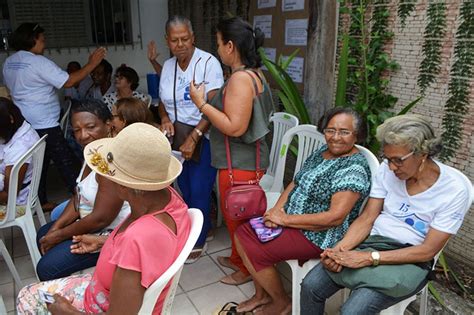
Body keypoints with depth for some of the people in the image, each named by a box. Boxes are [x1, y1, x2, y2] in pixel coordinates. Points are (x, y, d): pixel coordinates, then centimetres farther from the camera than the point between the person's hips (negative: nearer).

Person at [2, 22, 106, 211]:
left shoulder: (8, 63, 11)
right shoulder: (38, 62, -15)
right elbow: (68, 82, -21)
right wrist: (92, 64, -15)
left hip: (23, 124, 9)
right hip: (45, 126, -8)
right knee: (66, 163, 0)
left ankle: (39, 202, 24)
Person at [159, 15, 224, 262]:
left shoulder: (208, 62, -13)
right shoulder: (167, 66, 7)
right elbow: (163, 102, 16)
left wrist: (193, 138, -24)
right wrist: (165, 119, -6)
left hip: (204, 137, -6)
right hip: (178, 138, 6)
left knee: (198, 191, -2)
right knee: (185, 190, 12)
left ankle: (198, 241, 18)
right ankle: (204, 228, 34)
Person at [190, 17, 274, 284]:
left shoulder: (240, 78, -23)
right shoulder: (253, 73, 9)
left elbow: (235, 127, -28)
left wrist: (201, 103, -20)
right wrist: (209, 101, 15)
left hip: (240, 163, -10)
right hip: (245, 159, 10)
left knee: (237, 217, 8)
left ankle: (246, 269, 29)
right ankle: (238, 258, 43)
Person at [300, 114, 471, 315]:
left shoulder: (454, 191, -15)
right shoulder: (387, 170, -3)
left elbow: (427, 251, -15)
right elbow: (366, 219, -1)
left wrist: (369, 258, -24)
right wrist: (340, 248, -19)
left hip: (410, 260, -4)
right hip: (372, 242, 4)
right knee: (311, 285, -16)